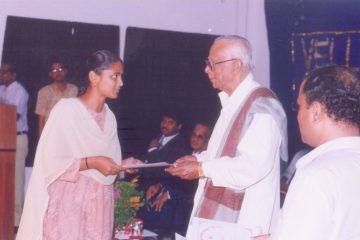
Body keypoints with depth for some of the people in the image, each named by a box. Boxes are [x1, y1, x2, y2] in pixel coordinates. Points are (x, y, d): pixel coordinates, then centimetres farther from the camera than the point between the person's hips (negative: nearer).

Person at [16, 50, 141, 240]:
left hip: (100, 203, 6)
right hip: (69, 202, -6)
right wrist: (91, 162, -20)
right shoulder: (66, 109, -9)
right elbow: (50, 161, -14)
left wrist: (121, 165, -2)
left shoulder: (109, 116, 11)